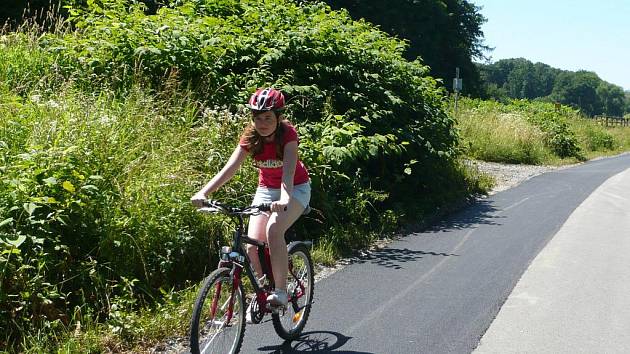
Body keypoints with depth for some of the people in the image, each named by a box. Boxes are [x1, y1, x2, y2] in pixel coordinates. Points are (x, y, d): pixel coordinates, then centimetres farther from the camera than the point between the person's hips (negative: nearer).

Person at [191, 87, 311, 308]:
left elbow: (288, 171, -38)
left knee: (274, 230, -31)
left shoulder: (287, 134, -24)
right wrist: (203, 192, -38)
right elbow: (229, 168, -23)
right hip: (266, 189, 4)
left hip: (295, 188, -4)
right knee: (253, 246, -11)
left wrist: (284, 199, -57)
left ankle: (280, 292, -21)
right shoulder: (250, 137, -14)